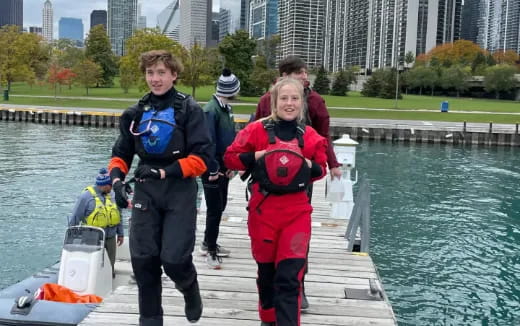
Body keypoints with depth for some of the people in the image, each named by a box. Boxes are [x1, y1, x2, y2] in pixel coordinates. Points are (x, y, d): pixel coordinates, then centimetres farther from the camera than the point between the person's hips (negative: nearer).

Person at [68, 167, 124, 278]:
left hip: (110, 239, 6)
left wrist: (120, 233, 14)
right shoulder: (86, 196, -11)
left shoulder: (110, 196, 7)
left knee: (110, 268, 13)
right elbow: (74, 218, -8)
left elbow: (117, 215, 15)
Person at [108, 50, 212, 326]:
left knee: (174, 258, -9)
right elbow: (121, 154, 11)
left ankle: (190, 290, 27)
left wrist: (164, 172, -17)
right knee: (143, 259, 2)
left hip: (180, 192, -4)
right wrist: (117, 180, -8)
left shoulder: (189, 110, -4)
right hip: (145, 191, 4)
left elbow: (200, 158, -10)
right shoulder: (136, 113, 9)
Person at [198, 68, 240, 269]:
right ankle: (211, 250, 9)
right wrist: (213, 169, -19)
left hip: (223, 166, 9)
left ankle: (209, 243, 31)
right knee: (214, 209, -2)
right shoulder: (211, 110, -17)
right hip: (213, 168, -9)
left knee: (220, 207, 17)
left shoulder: (226, 109, 11)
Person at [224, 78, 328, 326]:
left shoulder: (310, 136, 3)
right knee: (266, 270, 17)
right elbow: (230, 157, 0)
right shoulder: (257, 130, -4)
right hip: (263, 209, 0)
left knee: (290, 276, -6)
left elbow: (321, 169, 14)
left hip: (296, 210, 0)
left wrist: (310, 165, -7)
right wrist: (257, 156, -14)